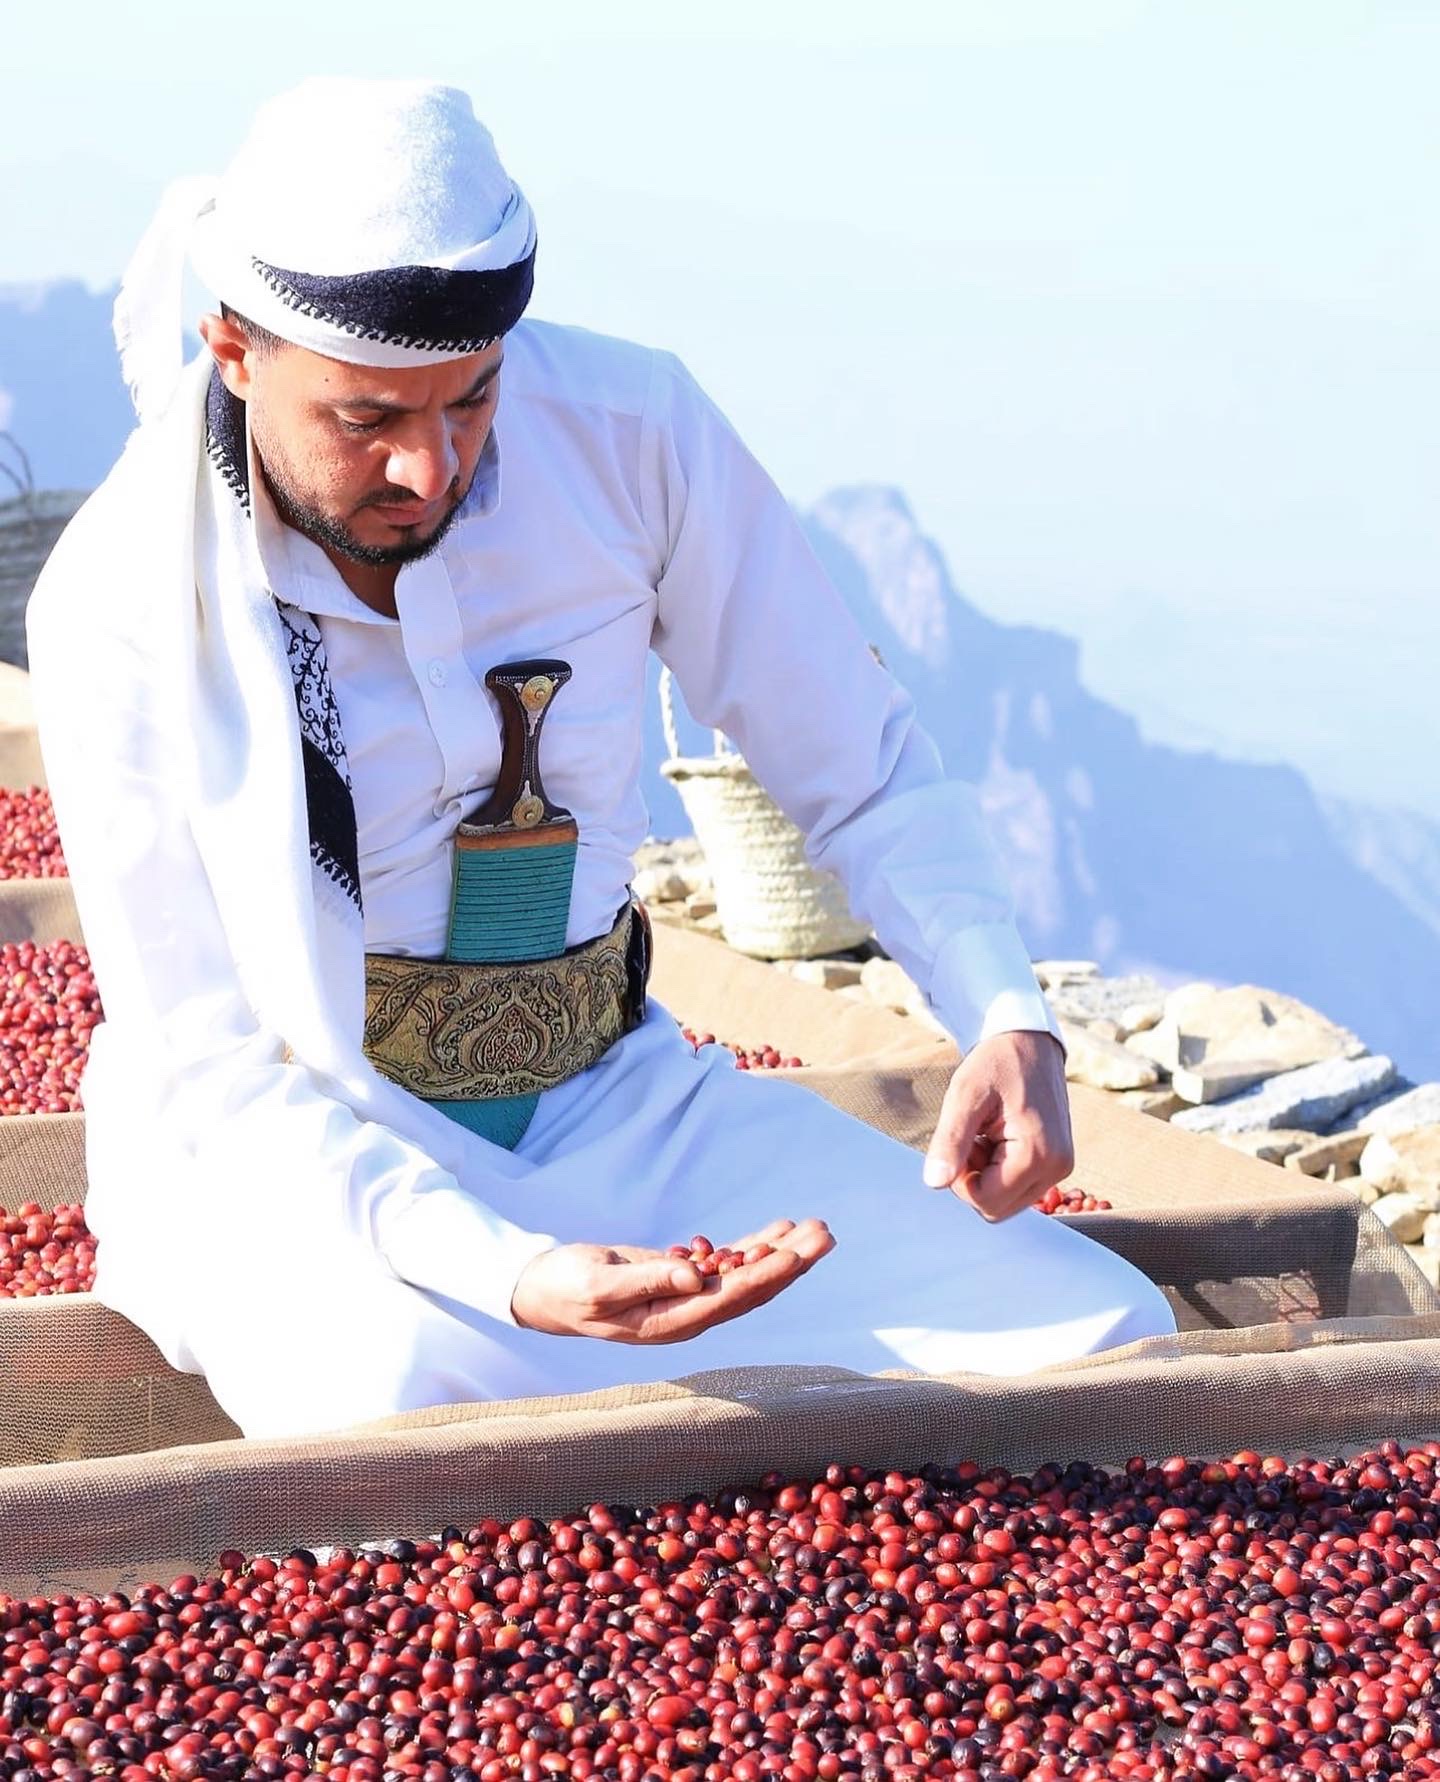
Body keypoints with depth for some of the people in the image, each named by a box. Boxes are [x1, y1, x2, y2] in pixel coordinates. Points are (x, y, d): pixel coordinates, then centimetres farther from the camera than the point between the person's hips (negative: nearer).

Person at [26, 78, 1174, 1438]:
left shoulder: (631, 430, -11)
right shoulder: (116, 604, -17)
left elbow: (863, 774, -1)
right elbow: (209, 1067, -15)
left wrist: (1009, 1018, -20)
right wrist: (504, 1272, -31)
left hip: (615, 1101, 4)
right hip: (287, 1151, -3)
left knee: (1098, 1337, -12)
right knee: (434, 1412, -37)